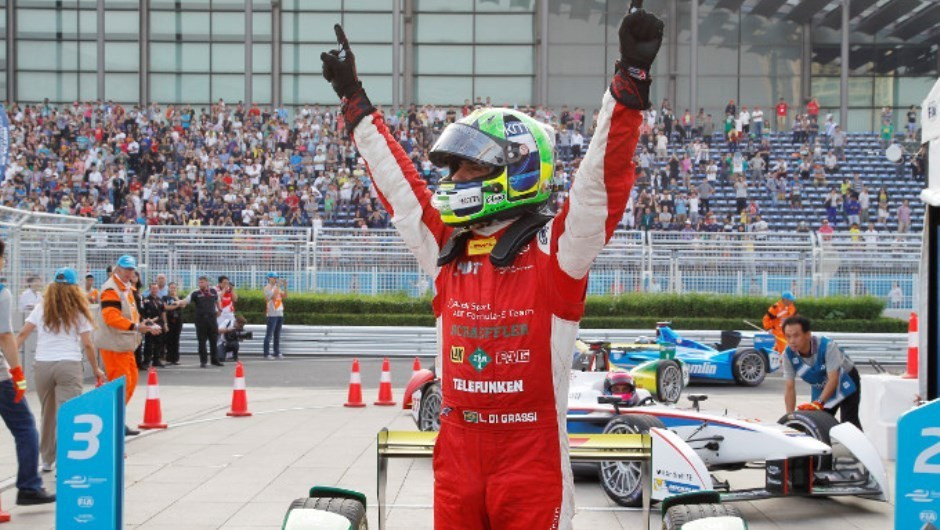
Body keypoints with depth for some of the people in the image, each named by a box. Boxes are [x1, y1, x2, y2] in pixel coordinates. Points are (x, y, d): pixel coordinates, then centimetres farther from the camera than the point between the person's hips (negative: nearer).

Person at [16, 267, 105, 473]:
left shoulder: (42, 308, 10)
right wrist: (96, 369, 11)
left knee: (47, 414, 17)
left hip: (42, 365, 3)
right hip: (69, 365, -3)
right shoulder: (79, 311, 4)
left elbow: (22, 334, 2)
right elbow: (87, 344, 2)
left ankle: (47, 460, 28)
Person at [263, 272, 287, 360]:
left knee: (277, 334, 10)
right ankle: (266, 354, -6)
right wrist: (278, 286, -19)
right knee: (269, 334, -7)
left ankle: (277, 353, 15)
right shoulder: (267, 288, -5)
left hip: (279, 314, 7)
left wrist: (285, 287, -3)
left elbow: (285, 296, 9)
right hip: (272, 314, -7)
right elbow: (273, 296, -21)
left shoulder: (277, 287, 15)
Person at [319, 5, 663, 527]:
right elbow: (398, 181, 16)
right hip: (457, 459, 5)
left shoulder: (555, 252, -7)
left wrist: (630, 84, -25)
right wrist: (356, 101, 23)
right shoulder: (448, 252, 7)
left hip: (531, 461, -5)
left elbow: (604, 181, -17)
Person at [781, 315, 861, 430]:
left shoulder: (827, 345, -33)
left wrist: (819, 403, -43)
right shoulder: (788, 354, -21)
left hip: (845, 381, -4)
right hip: (820, 389, 4)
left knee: (849, 422, -19)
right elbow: (790, 388, -16)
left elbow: (833, 379, -34)